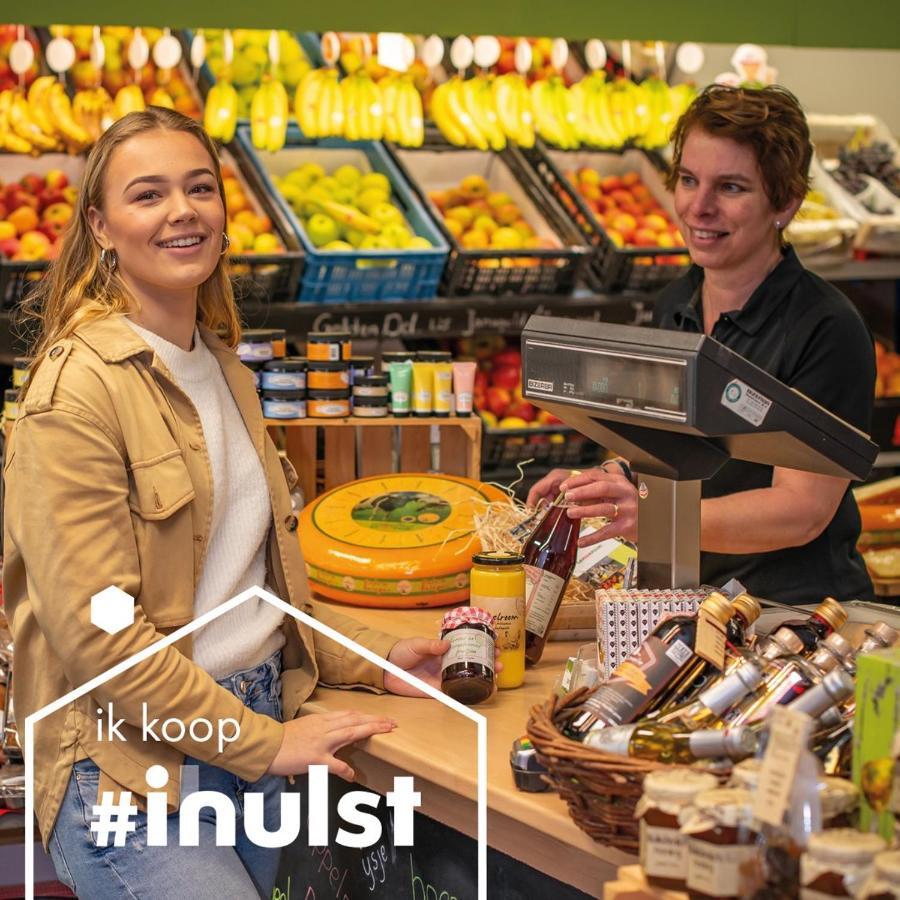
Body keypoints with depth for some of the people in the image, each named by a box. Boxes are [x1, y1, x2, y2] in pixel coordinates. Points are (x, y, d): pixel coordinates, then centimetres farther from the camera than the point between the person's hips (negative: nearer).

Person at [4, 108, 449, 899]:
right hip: (136, 766, -8)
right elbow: (96, 628, -18)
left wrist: (374, 658, 8)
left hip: (255, 730, 8)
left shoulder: (224, 372, 12)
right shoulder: (77, 388, -14)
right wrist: (265, 742, -15)